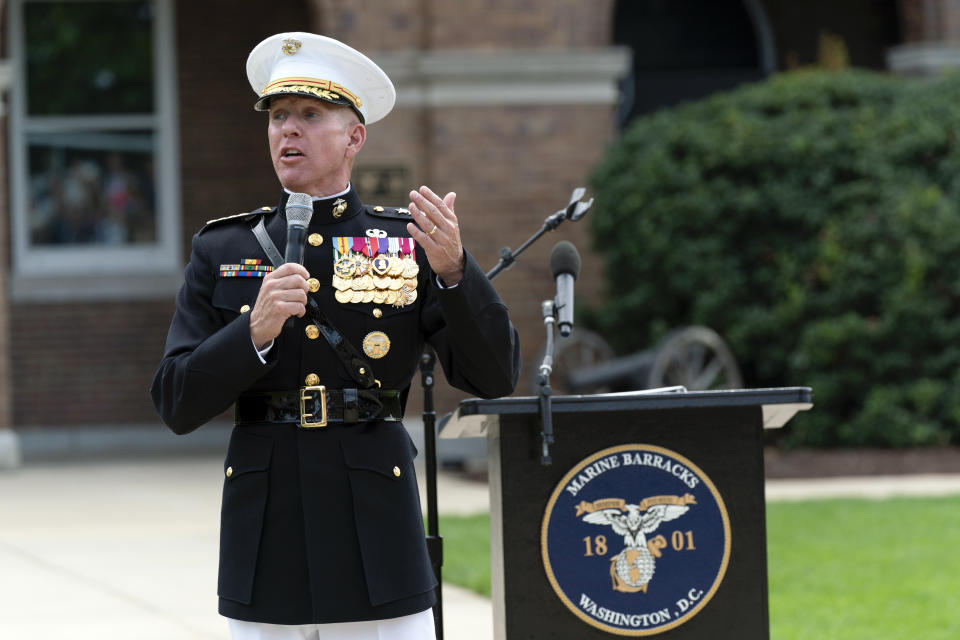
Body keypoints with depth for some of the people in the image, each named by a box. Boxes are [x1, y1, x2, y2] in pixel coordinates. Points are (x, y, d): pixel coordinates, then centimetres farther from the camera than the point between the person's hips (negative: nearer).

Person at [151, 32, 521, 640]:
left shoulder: (411, 244, 5)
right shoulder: (223, 251, 8)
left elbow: (494, 376, -3)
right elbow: (178, 404, 1)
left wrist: (453, 268, -18)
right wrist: (255, 332, -16)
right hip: (265, 560, 1)